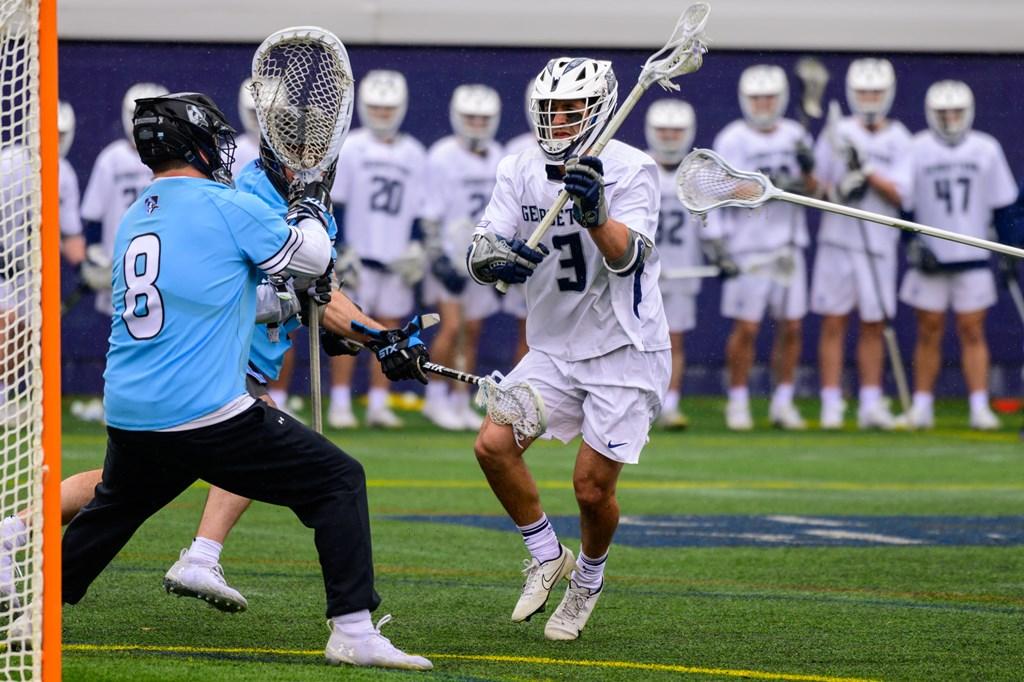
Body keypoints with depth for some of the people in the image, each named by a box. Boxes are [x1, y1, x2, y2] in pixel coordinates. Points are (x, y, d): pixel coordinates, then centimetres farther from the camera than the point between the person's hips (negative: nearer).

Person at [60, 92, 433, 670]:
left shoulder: (134, 220, 16)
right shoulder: (229, 208, -8)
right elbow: (314, 259, 2)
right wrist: (312, 205, 23)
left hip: (127, 420, 7)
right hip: (208, 418, -7)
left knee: (107, 517, 30)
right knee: (339, 482, 1)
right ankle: (353, 631, -7)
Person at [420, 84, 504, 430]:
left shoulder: (496, 158, 9)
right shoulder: (443, 156, -10)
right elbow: (431, 213, -10)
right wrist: (438, 258, -15)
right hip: (450, 254, -6)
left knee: (472, 330, 7)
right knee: (452, 325, -14)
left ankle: (460, 402, 13)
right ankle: (436, 398, -3)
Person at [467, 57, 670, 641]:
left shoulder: (631, 170, -13)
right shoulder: (521, 171, 1)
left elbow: (627, 258, -25)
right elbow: (479, 255, -6)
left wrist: (595, 214, -43)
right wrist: (496, 259, -30)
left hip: (626, 351, -5)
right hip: (555, 348, 5)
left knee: (592, 487, -7)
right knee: (494, 444, -13)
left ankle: (589, 579, 24)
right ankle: (547, 557, 9)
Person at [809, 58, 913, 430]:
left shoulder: (898, 139, 2)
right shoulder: (838, 134, 1)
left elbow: (898, 194, -6)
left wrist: (866, 169, -18)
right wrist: (840, 188, -18)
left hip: (879, 243, 1)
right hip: (838, 240, -1)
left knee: (873, 326, 6)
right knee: (834, 322, 0)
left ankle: (870, 404, 13)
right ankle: (831, 405, 4)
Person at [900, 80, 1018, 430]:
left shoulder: (987, 149, 2)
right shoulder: (916, 150, -4)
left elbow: (1002, 205, 9)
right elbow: (902, 204, 0)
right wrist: (913, 244, -10)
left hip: (973, 257, 1)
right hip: (930, 257, -1)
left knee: (972, 331, 1)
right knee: (929, 332, 4)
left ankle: (980, 407, 1)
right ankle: (922, 406, 10)